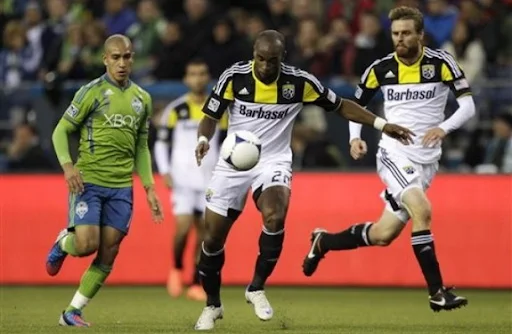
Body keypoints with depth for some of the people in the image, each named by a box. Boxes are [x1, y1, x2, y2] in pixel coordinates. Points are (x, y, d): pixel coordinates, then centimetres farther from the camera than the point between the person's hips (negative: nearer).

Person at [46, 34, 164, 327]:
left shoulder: (142, 99, 12)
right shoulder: (92, 92, -4)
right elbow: (61, 131, -2)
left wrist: (149, 188, 11)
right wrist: (67, 165, -19)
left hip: (122, 186, 5)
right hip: (88, 181, -4)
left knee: (107, 256, -2)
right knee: (87, 244, -17)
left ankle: (73, 312, 9)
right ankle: (63, 243, 20)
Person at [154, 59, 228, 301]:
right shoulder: (176, 109, 0)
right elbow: (161, 142, 6)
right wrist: (165, 172, -5)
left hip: (210, 179, 2)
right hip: (182, 178, -2)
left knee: (204, 231, 1)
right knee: (183, 227, -15)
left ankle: (196, 284, 8)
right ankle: (176, 269, 12)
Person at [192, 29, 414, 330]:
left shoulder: (299, 82, -11)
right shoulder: (234, 77, -11)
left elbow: (341, 106, 1)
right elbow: (211, 116, -2)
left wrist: (382, 124, -4)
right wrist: (203, 140, -24)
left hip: (273, 162, -1)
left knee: (275, 217, -31)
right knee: (213, 237, 2)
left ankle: (257, 288, -11)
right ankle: (212, 305, 24)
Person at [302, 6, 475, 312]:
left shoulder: (441, 63, -6)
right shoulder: (381, 68, -2)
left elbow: (468, 105, -9)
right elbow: (357, 105, 12)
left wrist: (444, 127, -27)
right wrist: (355, 137, -6)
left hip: (427, 161, 2)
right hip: (394, 153, -2)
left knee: (383, 235, 7)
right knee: (422, 210, -28)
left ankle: (323, 242, 33)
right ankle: (437, 292, -23)